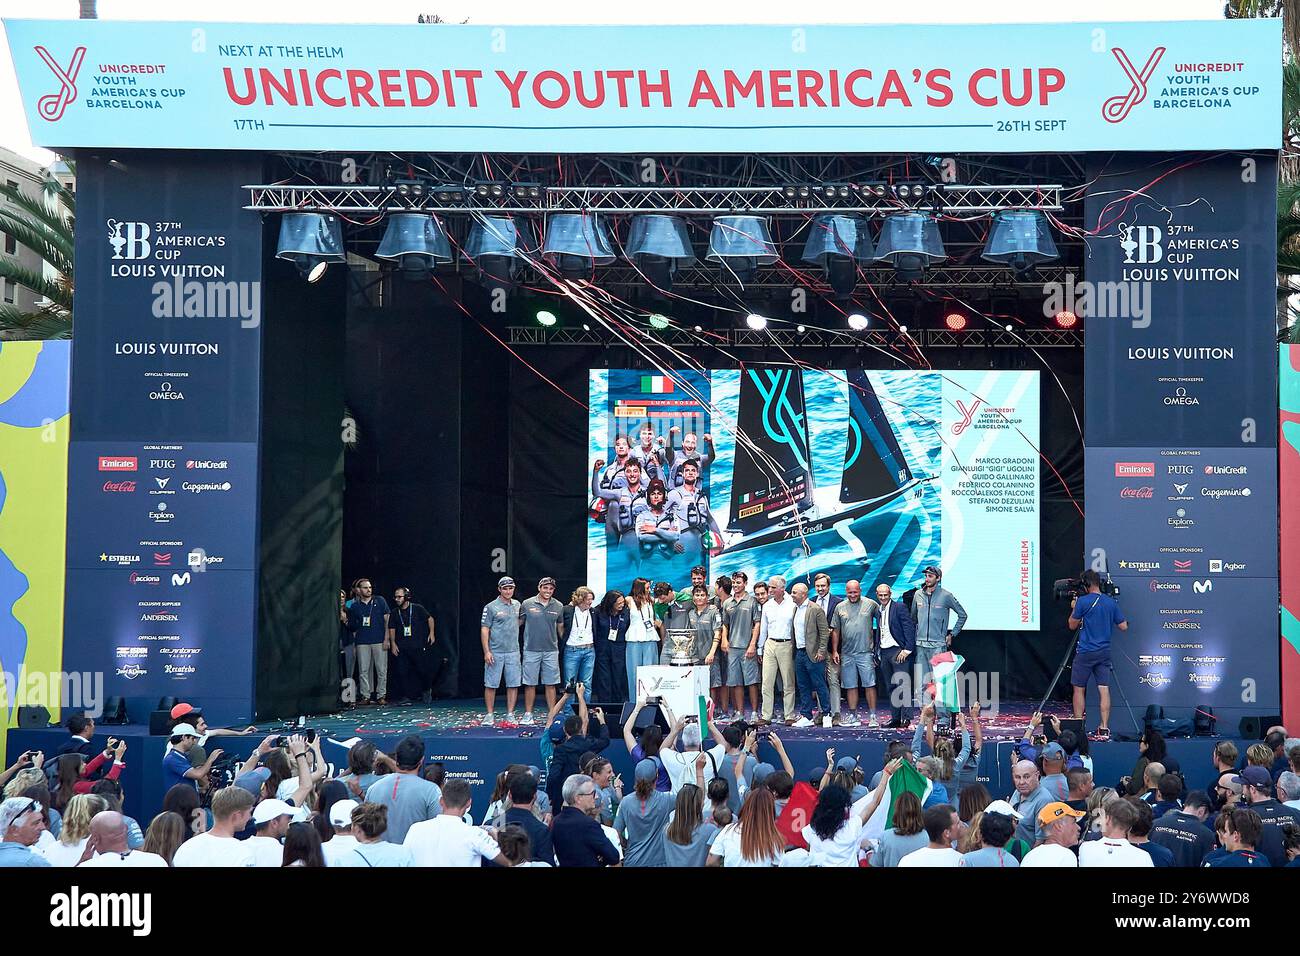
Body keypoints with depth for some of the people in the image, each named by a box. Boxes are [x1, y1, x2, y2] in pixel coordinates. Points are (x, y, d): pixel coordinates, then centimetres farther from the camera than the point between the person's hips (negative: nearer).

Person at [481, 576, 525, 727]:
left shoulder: (517, 605, 10)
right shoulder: (491, 607, -5)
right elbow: (484, 630, -6)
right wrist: (486, 652, -13)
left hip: (513, 652, 4)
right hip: (495, 652, -4)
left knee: (513, 684, 2)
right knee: (491, 685, 1)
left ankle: (510, 715, 9)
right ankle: (489, 716, 8)